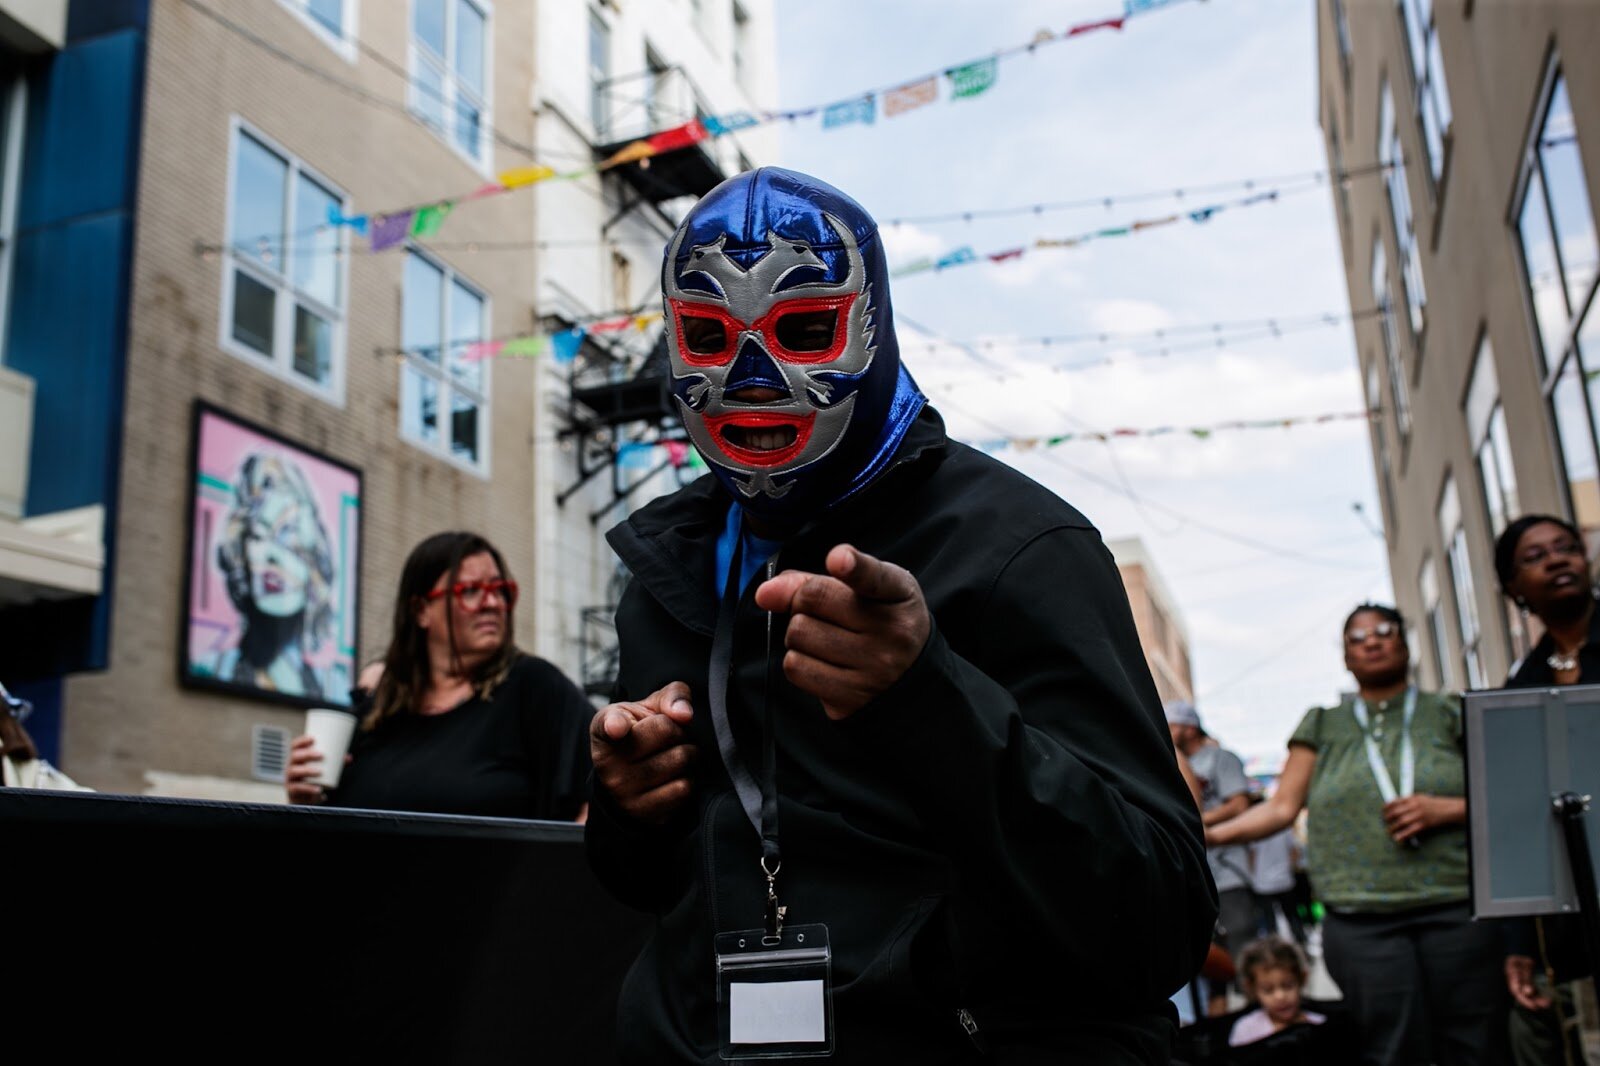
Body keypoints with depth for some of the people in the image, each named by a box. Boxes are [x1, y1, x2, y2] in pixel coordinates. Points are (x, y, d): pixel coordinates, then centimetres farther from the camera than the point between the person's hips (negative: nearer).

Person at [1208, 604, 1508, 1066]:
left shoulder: (1450, 715, 13)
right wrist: (1209, 834, -5)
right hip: (1361, 921, 0)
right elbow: (1281, 807, 9)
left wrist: (1444, 810, -9)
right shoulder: (1322, 725, 15)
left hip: (1457, 910, 0)